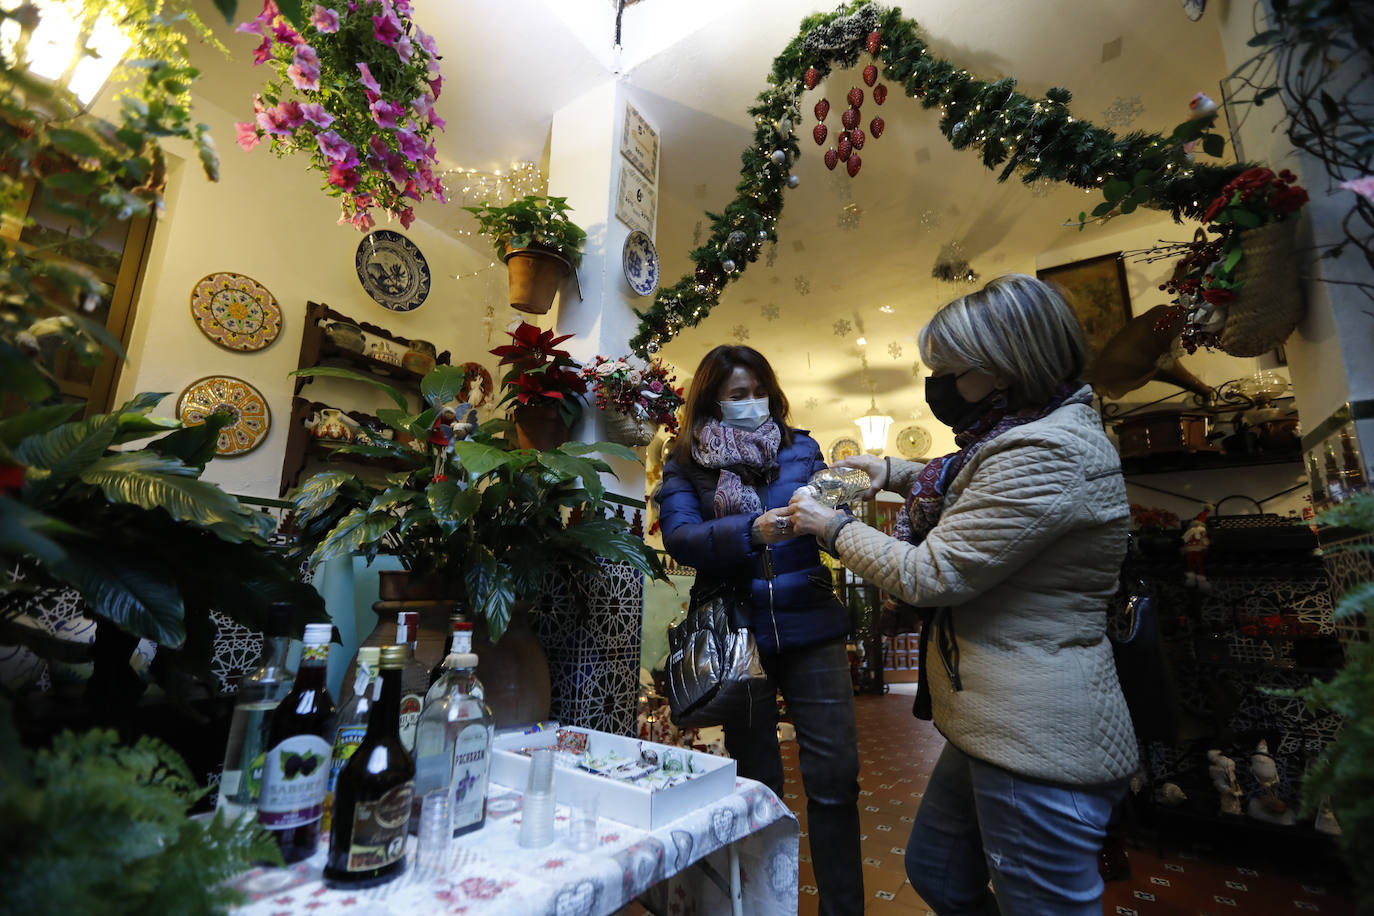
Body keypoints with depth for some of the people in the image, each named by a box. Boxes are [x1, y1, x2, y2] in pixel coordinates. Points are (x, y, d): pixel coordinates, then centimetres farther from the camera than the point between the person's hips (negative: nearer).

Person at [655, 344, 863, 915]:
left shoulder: (800, 448, 7)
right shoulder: (685, 463, 1)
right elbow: (680, 538, -14)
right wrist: (751, 532, -29)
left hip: (810, 627, 1)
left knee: (835, 776, 4)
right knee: (756, 781, 15)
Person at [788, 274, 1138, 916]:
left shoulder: (1047, 451, -23)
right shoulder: (1045, 430, 11)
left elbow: (929, 576, -21)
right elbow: (978, 486, 30)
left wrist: (834, 528, -7)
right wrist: (893, 471, 15)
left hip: (1038, 743, -10)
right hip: (1002, 725, 10)